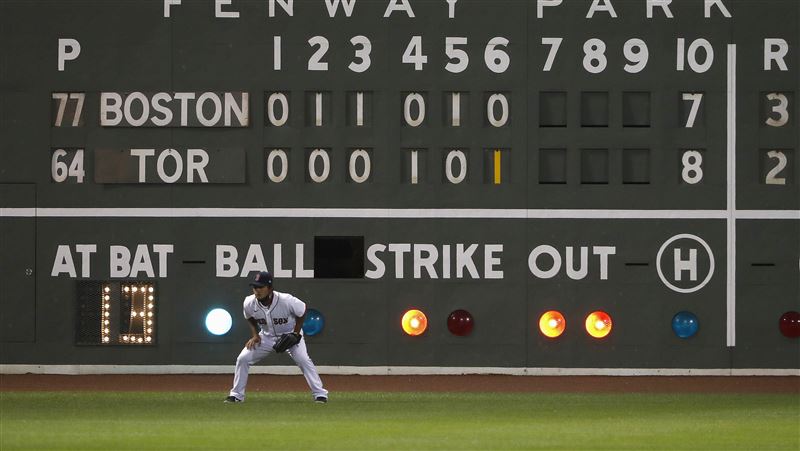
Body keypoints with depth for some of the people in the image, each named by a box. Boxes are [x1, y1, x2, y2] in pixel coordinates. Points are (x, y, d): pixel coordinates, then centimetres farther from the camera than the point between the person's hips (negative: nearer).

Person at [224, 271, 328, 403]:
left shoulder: (286, 301, -32)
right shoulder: (249, 303, -21)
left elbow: (302, 311, -12)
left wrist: (296, 334, -17)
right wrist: (255, 335, -10)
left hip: (290, 334, -3)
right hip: (267, 336, 3)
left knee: (304, 360, -23)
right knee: (242, 358, -8)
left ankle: (320, 394, -15)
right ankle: (236, 395, 6)